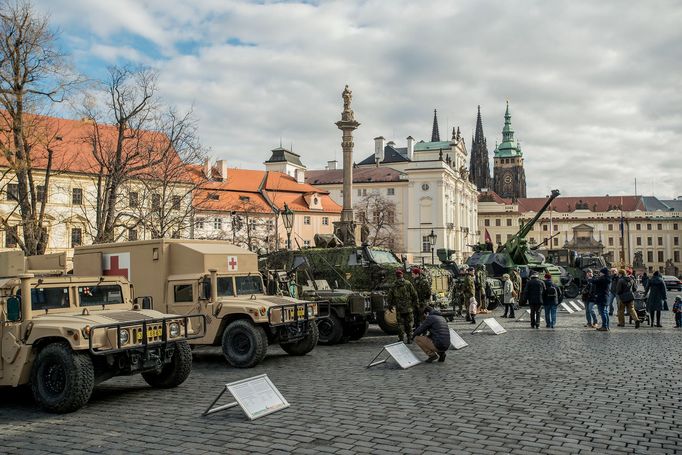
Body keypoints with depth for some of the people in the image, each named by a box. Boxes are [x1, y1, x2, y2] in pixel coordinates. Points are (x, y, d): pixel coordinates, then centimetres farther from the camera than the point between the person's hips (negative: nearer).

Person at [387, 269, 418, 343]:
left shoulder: (393, 286, -1)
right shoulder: (408, 284, -4)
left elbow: (390, 297, 3)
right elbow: (414, 295, -2)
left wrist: (390, 306, 16)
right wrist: (415, 303, 10)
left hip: (399, 309, 0)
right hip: (408, 308, 0)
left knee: (400, 324, 6)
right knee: (409, 323, 9)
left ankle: (401, 339, 5)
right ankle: (409, 339, 10)